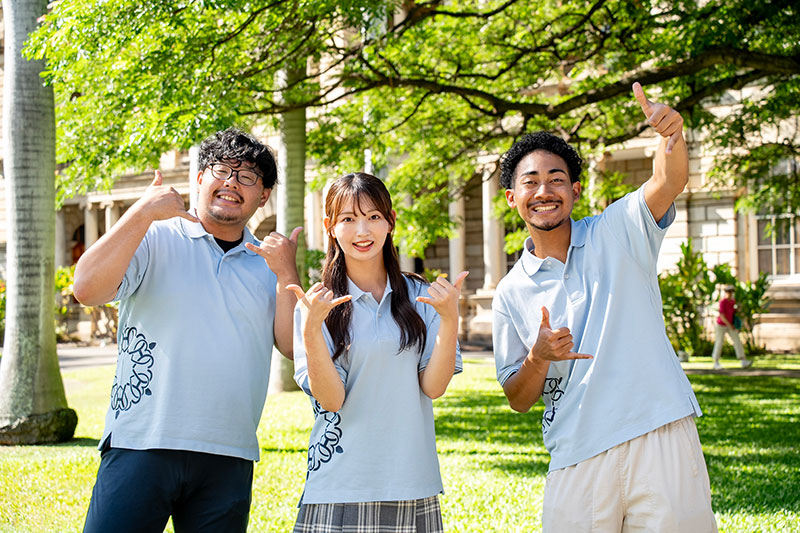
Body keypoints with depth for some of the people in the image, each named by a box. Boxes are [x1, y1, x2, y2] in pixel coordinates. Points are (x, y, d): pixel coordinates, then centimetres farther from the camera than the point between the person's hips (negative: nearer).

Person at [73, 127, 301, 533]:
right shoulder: (155, 239, 3)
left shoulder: (268, 261, 13)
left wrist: (287, 275, -6)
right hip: (140, 446, -3)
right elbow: (87, 289, -12)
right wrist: (143, 211, -13)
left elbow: (295, 348, 6)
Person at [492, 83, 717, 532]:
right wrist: (538, 358, -11)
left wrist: (672, 133, -36)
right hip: (578, 461, 2)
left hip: (661, 439, -1)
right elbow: (518, 400, 11)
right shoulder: (512, 293, 9)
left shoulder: (615, 234, 5)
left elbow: (670, 181, -14)